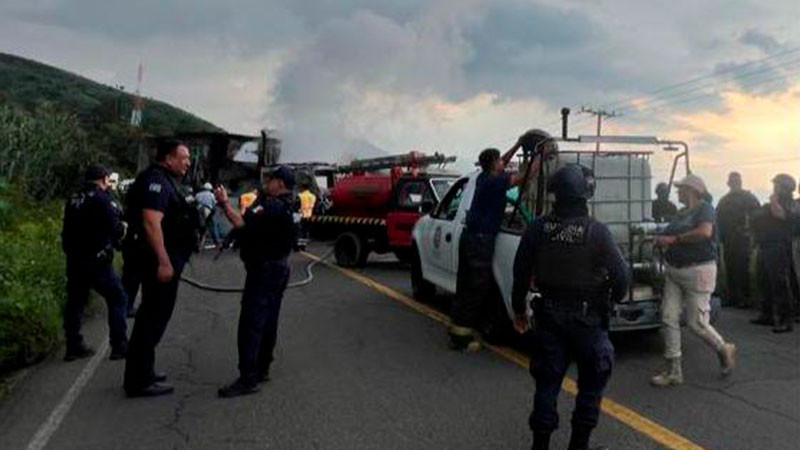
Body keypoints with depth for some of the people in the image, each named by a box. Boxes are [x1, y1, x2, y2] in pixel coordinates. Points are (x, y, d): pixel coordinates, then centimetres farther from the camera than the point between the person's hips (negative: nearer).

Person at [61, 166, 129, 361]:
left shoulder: (73, 200, 10)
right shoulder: (102, 199, -12)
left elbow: (68, 230, 15)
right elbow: (115, 230, -17)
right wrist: (123, 227, 4)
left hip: (74, 260, 7)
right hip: (97, 261, -7)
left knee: (75, 301, 14)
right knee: (117, 299, 3)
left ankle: (74, 346, 20)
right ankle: (119, 346, 1)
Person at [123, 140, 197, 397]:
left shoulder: (166, 181, 18)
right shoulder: (156, 181, -15)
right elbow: (151, 224, -25)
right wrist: (164, 262, -27)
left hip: (167, 259, 11)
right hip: (161, 260, -11)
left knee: (154, 315, 18)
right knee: (153, 317, -5)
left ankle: (142, 372, 30)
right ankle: (140, 381, 3)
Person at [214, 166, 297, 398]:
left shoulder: (273, 207, -19)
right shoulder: (283, 207, 16)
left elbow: (241, 224, -26)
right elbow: (250, 222, 13)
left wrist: (224, 202, -16)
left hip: (264, 270, -11)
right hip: (277, 269, 11)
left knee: (251, 323, -10)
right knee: (267, 322, 15)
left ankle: (248, 378, -9)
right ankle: (262, 369, 25)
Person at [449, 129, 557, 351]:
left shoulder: (484, 178, 9)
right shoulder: (493, 183, -16)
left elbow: (501, 165, 28)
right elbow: (526, 175, -18)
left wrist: (517, 145, 28)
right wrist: (543, 155, -7)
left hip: (469, 236, 9)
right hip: (481, 240, -9)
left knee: (464, 285, 15)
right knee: (477, 288, -3)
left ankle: (456, 328, 23)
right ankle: (462, 335, 1)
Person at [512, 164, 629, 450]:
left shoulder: (537, 229, -6)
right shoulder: (596, 232, -15)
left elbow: (521, 274, 1)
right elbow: (621, 276, -9)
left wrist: (519, 311, 14)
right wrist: (614, 298, 13)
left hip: (548, 316, 3)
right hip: (587, 317, -3)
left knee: (547, 380, 13)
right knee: (592, 382, 16)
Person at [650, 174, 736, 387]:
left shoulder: (704, 208, -7)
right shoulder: (680, 214, 16)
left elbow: (705, 232, -27)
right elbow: (669, 238, 24)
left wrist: (674, 239, -18)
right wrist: (661, 240, 1)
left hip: (698, 270, -8)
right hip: (673, 271, 8)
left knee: (697, 323, -1)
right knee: (669, 319, 0)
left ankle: (725, 350, 29)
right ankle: (673, 371, 7)